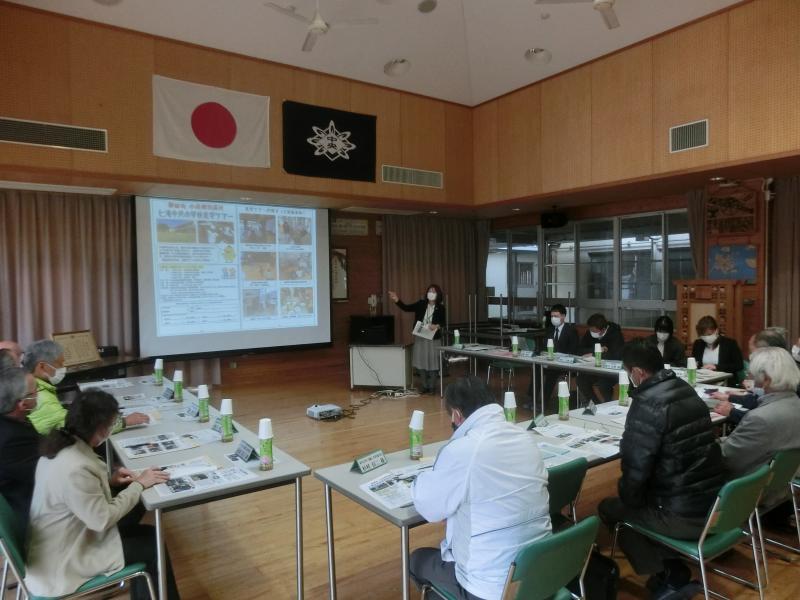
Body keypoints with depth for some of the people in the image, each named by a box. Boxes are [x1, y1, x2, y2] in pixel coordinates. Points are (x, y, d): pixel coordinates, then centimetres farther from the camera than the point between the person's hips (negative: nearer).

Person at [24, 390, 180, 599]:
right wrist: (139, 485, -14)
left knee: (145, 534, 13)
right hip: (60, 565, -8)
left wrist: (108, 480, 0)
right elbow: (103, 519, -24)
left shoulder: (61, 444, -6)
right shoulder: (75, 468, -34)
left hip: (54, 545, 8)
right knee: (152, 544, 3)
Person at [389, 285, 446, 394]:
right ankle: (425, 386, 18)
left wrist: (437, 326, -18)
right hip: (420, 337, 2)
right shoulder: (421, 304, 2)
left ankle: (431, 387, 13)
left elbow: (444, 322, 3)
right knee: (421, 363, 5)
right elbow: (406, 308, -1)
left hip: (434, 339, -2)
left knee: (432, 363, 1)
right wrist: (397, 300, -15)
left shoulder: (440, 308, -2)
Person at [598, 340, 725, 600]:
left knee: (608, 508, 13)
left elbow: (635, 467, -17)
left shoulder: (647, 404, -21)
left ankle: (670, 572, 18)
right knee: (623, 502, 25)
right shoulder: (688, 391, 5)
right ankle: (671, 568, 23)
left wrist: (628, 498, 1)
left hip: (683, 516, -8)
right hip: (714, 504, 8)